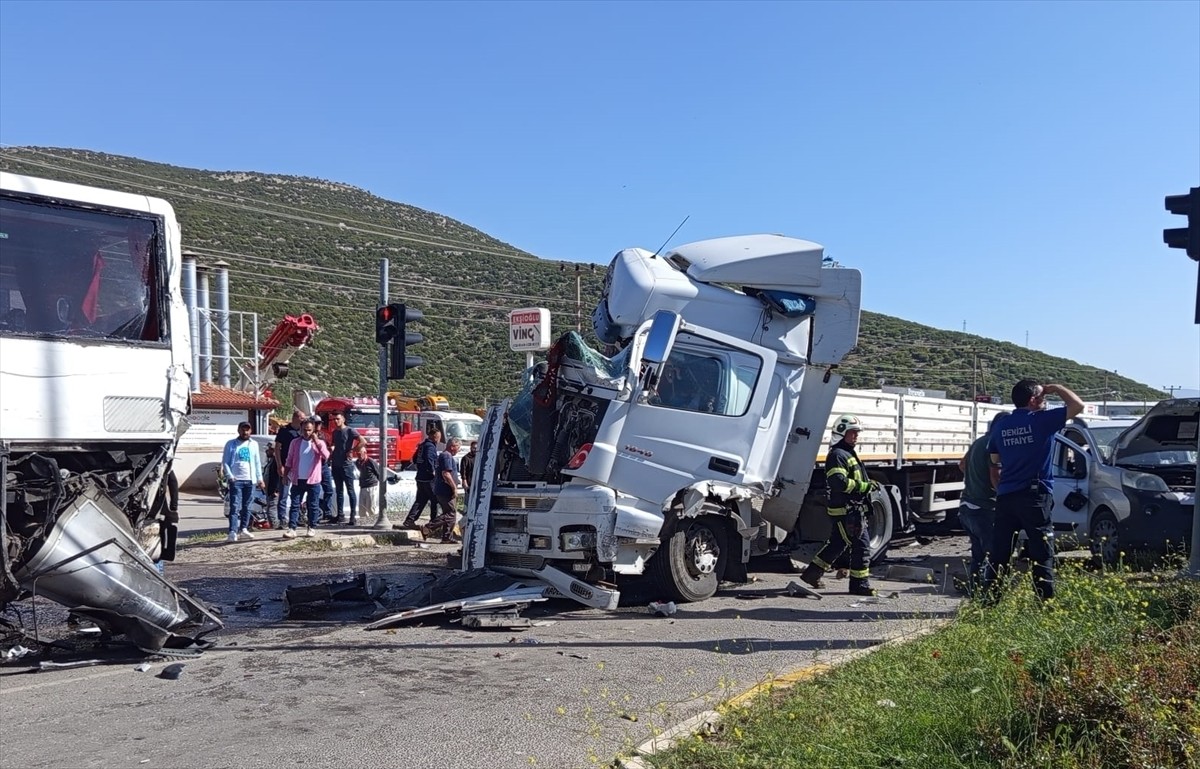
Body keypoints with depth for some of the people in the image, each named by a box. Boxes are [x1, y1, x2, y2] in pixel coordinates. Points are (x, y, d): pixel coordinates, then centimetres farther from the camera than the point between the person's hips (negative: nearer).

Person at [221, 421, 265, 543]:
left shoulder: (253, 444, 13)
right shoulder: (231, 444, 3)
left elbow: (257, 463, 15)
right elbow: (225, 461, 0)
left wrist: (260, 479, 10)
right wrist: (230, 476, -13)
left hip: (250, 480, 4)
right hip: (236, 480, -4)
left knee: (246, 507, 10)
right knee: (235, 507, -12)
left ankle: (243, 529, 19)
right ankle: (233, 532, -17)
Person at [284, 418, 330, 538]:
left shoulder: (319, 443, 1)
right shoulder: (295, 443, 5)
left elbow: (326, 456, -17)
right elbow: (289, 460, 10)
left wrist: (317, 441, -17)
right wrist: (286, 474, 4)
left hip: (313, 480, -1)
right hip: (298, 479, 1)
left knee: (313, 505, 5)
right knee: (294, 504, -2)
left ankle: (311, 528, 15)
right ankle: (291, 528, -2)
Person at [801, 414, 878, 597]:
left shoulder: (848, 454, 21)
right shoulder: (837, 455, -13)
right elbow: (839, 482, -25)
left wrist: (868, 484, 13)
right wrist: (865, 486, -19)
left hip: (853, 510, 11)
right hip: (845, 511, -11)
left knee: (837, 544, 15)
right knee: (861, 545, -7)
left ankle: (812, 573, 22)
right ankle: (860, 584, 0)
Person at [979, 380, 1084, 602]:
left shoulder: (1000, 425, 11)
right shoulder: (1041, 420, -6)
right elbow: (1077, 405, -3)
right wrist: (1056, 388, 11)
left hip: (1005, 497, 5)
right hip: (1034, 496, -5)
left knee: (998, 552, 8)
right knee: (1042, 552, 2)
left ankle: (988, 598, 10)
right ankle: (1046, 600, 2)